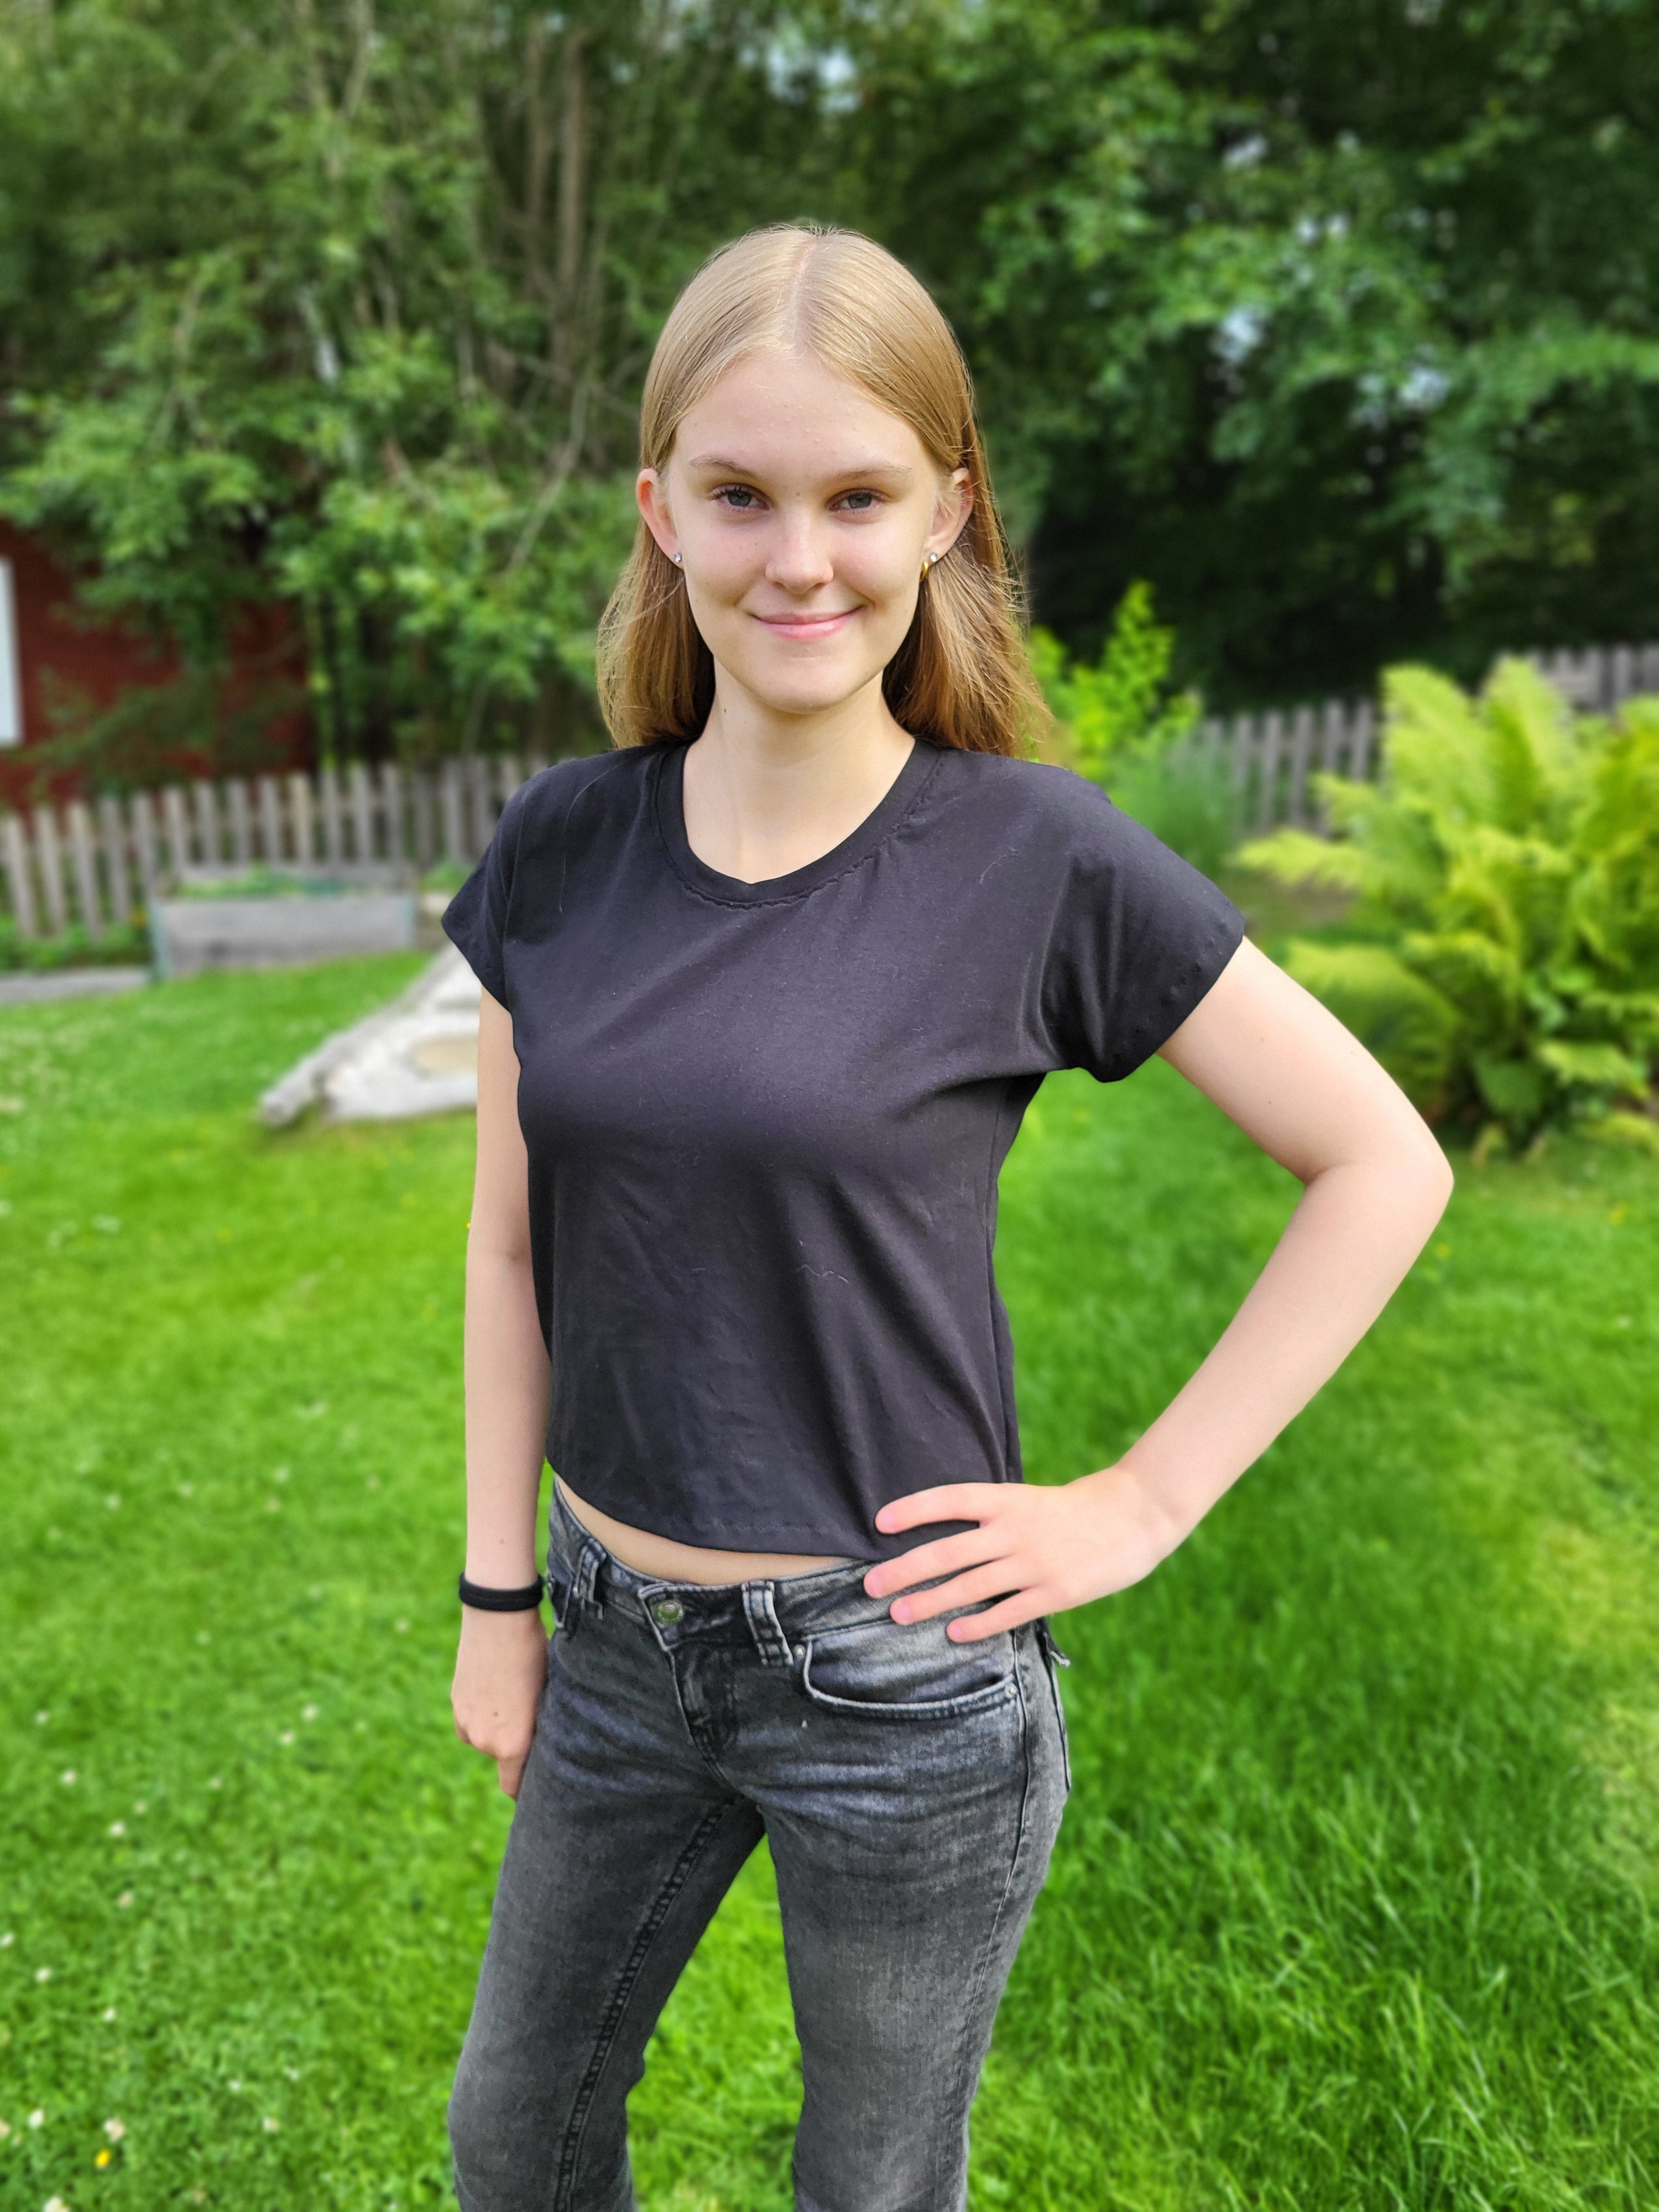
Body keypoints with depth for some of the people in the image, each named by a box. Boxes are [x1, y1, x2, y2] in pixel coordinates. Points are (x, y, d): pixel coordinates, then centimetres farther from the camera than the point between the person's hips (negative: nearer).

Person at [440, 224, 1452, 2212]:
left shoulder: (1035, 859, -15)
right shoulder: (562, 847, -4)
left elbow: (1384, 1164, -8)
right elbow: (513, 1244, 4)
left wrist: (1143, 1503, -11)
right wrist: (498, 1595, 6)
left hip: (901, 1672, -4)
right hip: (618, 1650, 4)